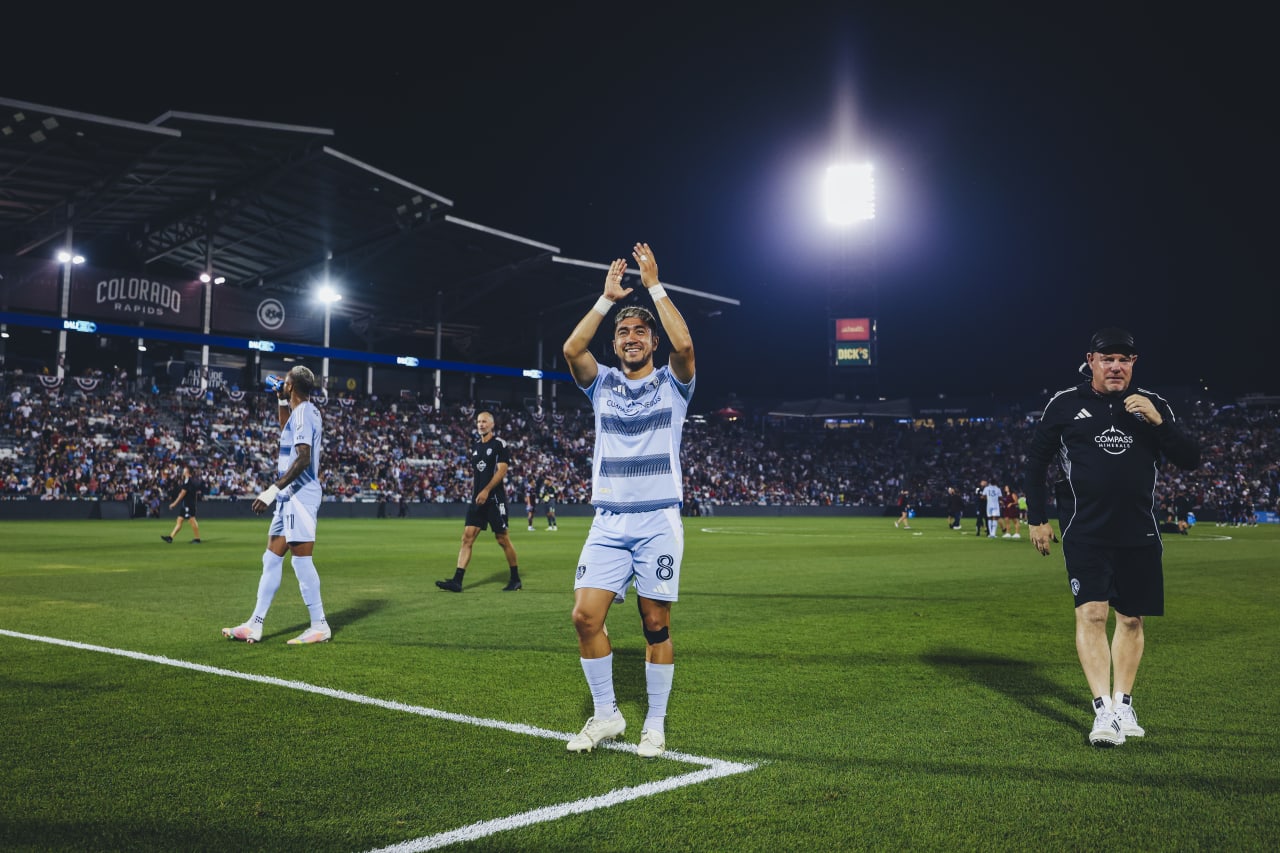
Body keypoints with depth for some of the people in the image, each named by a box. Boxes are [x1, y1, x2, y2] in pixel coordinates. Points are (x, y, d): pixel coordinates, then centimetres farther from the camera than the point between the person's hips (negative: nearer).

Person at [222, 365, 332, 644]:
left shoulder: (303, 413, -14)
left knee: (301, 559, -7)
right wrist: (282, 403, 32)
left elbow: (303, 458, -24)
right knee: (271, 558, 11)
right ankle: (255, 625, 16)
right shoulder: (302, 412, 16)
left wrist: (273, 490, -26)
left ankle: (319, 626, 0)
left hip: (300, 495, -10)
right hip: (291, 496, 10)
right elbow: (287, 434, 40)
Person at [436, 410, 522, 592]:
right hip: (477, 499, 6)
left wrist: (486, 491, -21)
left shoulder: (499, 444, -5)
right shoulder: (475, 445, 15)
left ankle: (515, 579, 14)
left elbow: (502, 470, -14)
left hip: (494, 499, -6)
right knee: (467, 537, -2)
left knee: (503, 539, 0)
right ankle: (457, 581, -6)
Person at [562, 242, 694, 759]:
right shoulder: (603, 384, 12)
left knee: (656, 624, 0)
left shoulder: (671, 383, 6)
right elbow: (572, 348, -7)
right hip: (608, 521, 2)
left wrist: (653, 285, -9)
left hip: (659, 520, -2)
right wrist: (607, 298, -5)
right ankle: (606, 714, 9)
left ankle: (655, 724, 13)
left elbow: (684, 344, -15)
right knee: (585, 615, -8)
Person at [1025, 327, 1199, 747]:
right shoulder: (1064, 404, 2)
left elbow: (1190, 459, 2)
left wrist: (1158, 423, -14)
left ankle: (1123, 703, 20)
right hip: (1086, 535, -2)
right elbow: (1036, 460, 9)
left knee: (1131, 619, 8)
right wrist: (1037, 518, 5)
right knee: (1091, 614, -13)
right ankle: (1104, 709, -13)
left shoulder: (1154, 405, 7)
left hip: (1139, 535, 2)